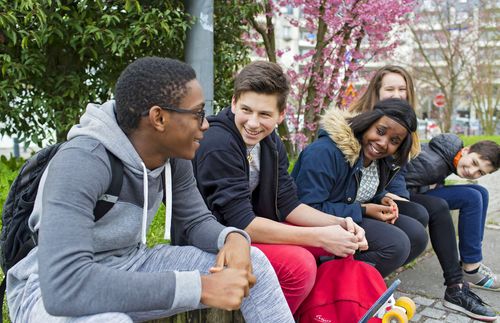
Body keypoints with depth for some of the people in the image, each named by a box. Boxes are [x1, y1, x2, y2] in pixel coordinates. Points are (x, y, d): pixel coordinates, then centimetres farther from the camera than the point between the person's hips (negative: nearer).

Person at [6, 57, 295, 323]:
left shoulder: (174, 154, -9)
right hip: (52, 290, -6)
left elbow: (195, 221, 3)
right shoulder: (80, 162, -31)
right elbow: (64, 283, -41)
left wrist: (232, 237, -22)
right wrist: (199, 287, -41)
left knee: (253, 263, -6)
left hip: (128, 268, 6)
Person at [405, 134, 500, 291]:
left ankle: (474, 261, 3)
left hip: (422, 191, 10)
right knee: (471, 198, -21)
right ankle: (470, 269, -14)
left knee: (481, 193, 2)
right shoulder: (432, 164, -30)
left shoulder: (452, 152, -3)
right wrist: (431, 188, -19)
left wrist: (437, 185, -8)